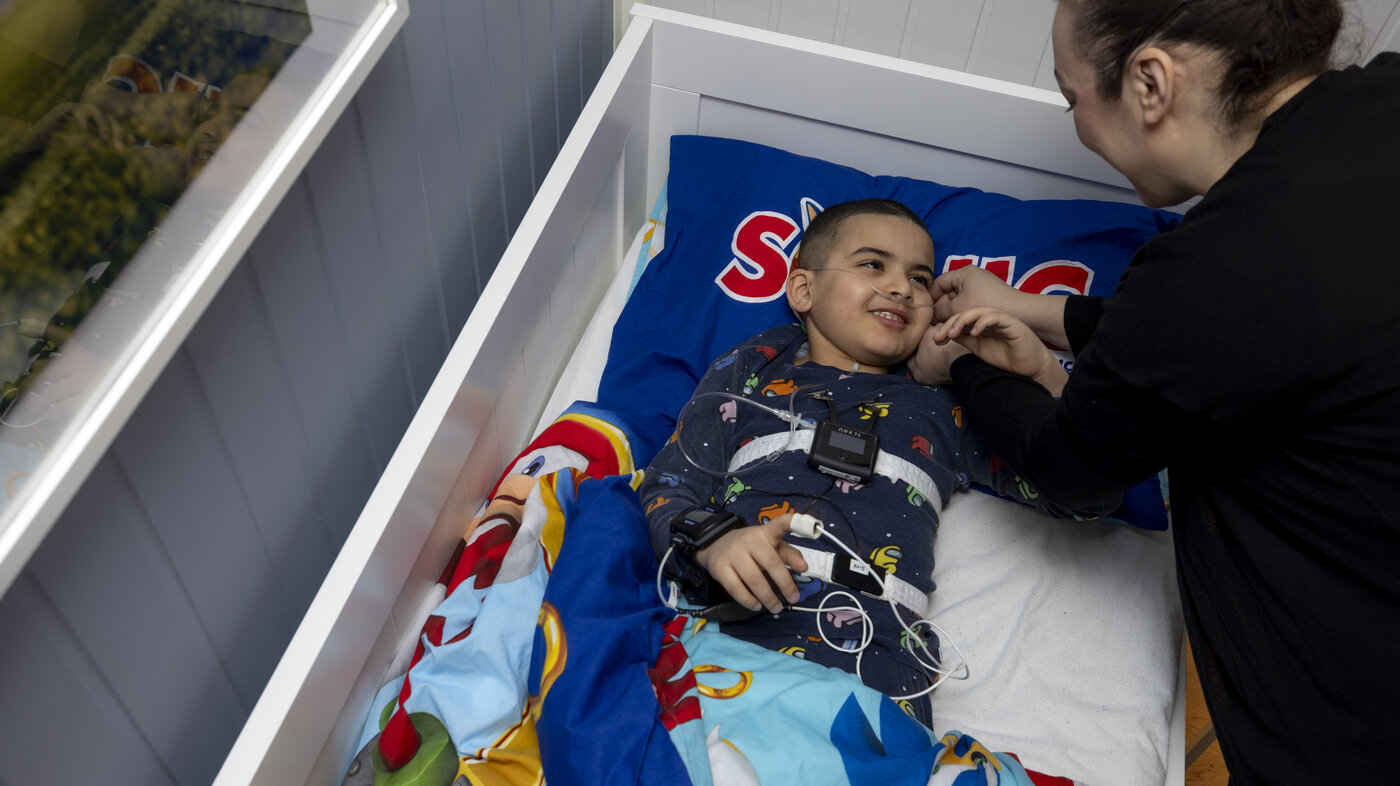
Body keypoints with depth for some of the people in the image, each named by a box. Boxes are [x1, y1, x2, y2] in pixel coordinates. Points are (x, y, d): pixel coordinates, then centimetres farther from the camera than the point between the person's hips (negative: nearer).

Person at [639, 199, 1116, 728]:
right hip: (731, 630, 0)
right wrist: (713, 544, -9)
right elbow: (668, 489, 15)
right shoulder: (751, 370, 24)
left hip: (877, 655, 1)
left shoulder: (943, 410, 27)